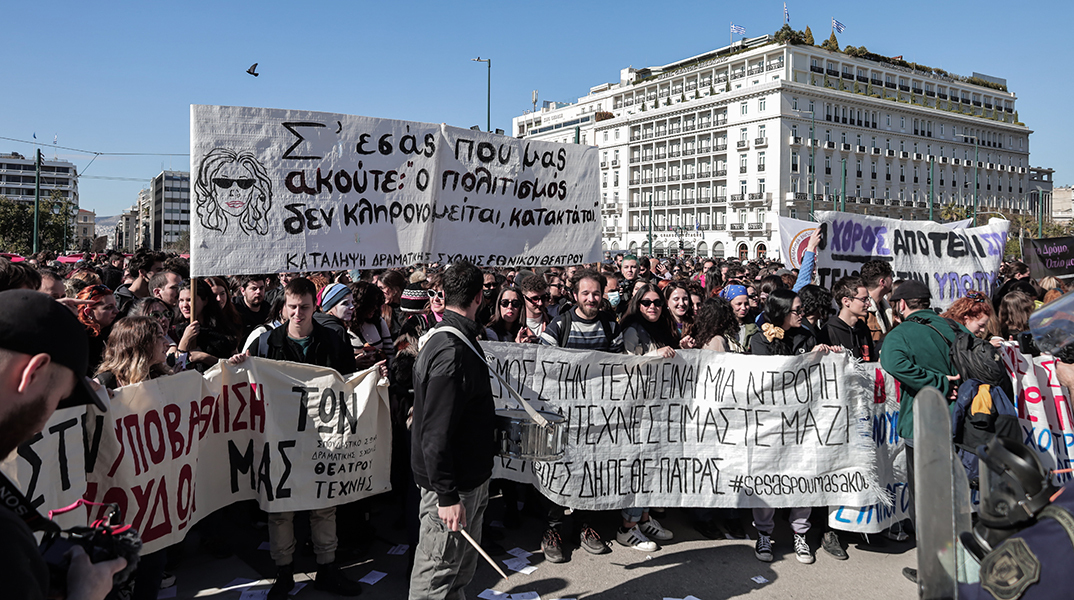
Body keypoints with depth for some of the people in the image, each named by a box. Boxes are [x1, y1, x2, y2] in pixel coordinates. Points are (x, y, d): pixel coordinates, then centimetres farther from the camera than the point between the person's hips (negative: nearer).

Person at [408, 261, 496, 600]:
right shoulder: (453, 352, -26)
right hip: (452, 484, -10)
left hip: (469, 478, 10)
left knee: (462, 568, 23)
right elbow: (436, 432, -29)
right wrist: (447, 496, -27)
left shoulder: (447, 339, 8)